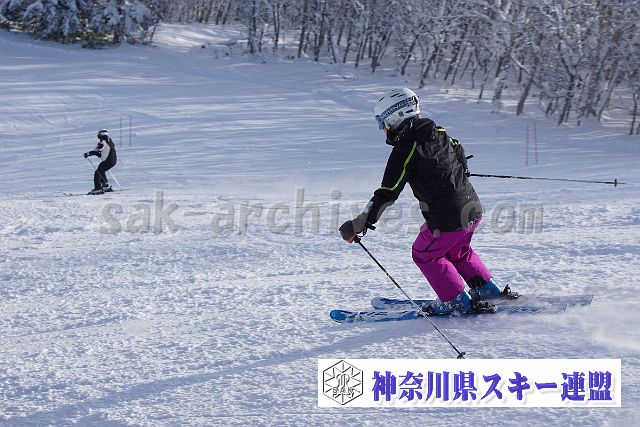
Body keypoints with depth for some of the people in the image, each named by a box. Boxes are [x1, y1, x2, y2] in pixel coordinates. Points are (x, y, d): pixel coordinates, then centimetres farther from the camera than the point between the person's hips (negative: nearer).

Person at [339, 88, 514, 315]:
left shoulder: (404, 150, -17)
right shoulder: (438, 133, 6)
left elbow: (388, 193, -19)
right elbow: (459, 153, 26)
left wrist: (360, 223, -16)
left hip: (447, 220, -8)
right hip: (473, 209, 8)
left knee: (424, 254, 16)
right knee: (457, 250, 32)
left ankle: (459, 302, 16)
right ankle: (489, 291, 34)